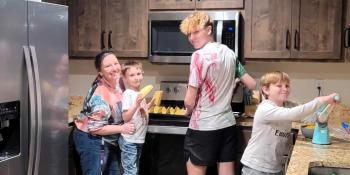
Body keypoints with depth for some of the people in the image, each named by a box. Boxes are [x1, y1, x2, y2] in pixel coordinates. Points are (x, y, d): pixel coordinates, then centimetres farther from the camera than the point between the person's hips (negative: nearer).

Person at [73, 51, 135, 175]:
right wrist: (122, 128, -23)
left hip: (107, 141, 9)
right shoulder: (100, 95, -30)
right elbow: (95, 128, -26)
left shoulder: (116, 80, -4)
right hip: (91, 141, -9)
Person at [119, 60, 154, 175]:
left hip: (139, 139, 8)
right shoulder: (128, 94, -15)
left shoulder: (140, 93, 8)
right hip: (129, 140, -8)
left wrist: (151, 104, 10)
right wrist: (136, 104, -33)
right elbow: (126, 117, -22)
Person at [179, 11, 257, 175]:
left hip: (203, 126, -7)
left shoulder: (200, 55, -16)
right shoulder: (230, 53, 6)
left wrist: (189, 111, 5)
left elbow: (189, 101, -16)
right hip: (227, 124, 7)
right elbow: (252, 84, 13)